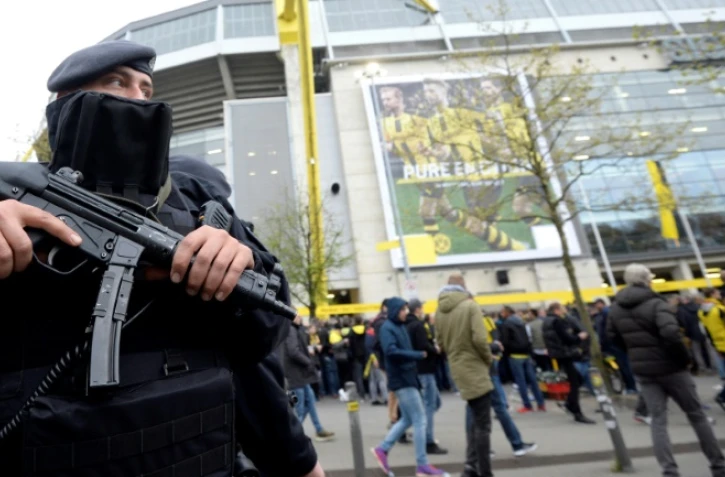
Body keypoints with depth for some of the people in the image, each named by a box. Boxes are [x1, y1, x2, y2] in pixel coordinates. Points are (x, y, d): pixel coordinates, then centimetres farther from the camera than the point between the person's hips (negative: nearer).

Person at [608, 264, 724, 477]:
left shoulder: (615, 308, 3)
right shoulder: (655, 303, -18)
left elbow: (613, 337, 10)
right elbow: (671, 334, -31)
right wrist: (684, 358, -15)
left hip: (643, 370, 4)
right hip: (669, 367, -4)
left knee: (658, 420, 8)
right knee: (697, 416, 14)